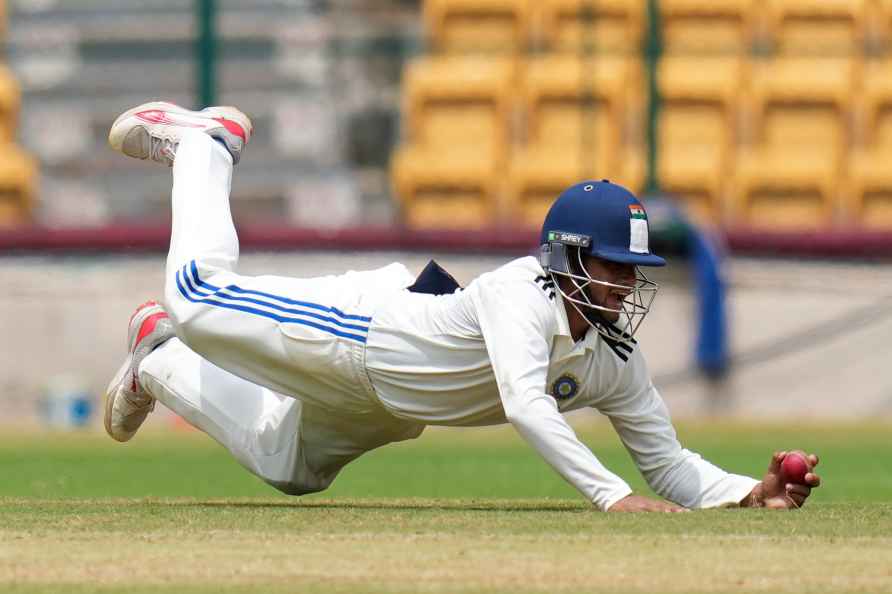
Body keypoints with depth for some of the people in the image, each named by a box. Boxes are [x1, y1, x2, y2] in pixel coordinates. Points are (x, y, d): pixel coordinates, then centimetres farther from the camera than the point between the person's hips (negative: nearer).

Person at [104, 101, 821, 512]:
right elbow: (526, 404, -52)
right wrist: (612, 496, -61)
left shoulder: (616, 366, -15)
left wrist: (754, 492, -31)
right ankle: (208, 143, 24)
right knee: (198, 291, -6)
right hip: (357, 329, -7)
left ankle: (162, 366, 43)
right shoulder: (524, 293, -37)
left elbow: (669, 465, -11)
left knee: (285, 466, 20)